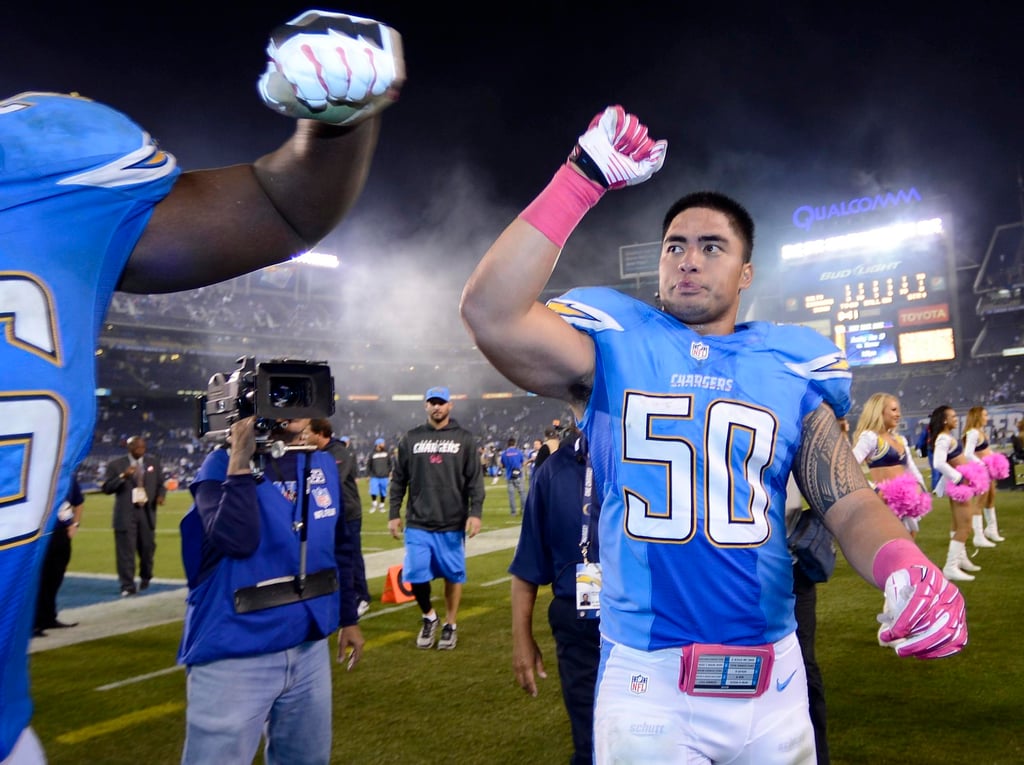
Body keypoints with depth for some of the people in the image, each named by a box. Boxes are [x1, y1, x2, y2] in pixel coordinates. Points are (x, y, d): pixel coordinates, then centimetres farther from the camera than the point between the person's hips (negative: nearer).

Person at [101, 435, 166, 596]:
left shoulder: (153, 462, 8)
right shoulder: (115, 464, -1)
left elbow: (160, 484, 12)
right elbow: (106, 488, -5)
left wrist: (161, 495, -9)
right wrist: (123, 476, -20)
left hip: (147, 513, 3)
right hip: (125, 515, -3)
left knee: (147, 548, 10)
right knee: (126, 551, -4)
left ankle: (145, 578, 33)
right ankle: (128, 586, 2)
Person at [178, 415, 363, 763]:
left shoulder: (324, 466, 5)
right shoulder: (223, 464, -12)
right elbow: (238, 540, -29)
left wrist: (348, 618, 18)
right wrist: (241, 460, -27)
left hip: (309, 647, 6)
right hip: (235, 655, -6)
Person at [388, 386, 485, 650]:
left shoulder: (463, 438, 3)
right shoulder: (411, 439, 7)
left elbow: (475, 480, 0)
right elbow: (399, 480, 9)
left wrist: (475, 512, -9)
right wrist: (394, 513, 5)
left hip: (453, 524, -1)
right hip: (418, 524, 1)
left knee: (453, 575, 6)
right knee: (416, 575, -4)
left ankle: (450, 625, 25)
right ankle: (429, 616, 23)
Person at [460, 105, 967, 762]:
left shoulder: (791, 369, 4)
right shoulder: (613, 350, -2)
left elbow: (849, 503, 2)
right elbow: (492, 313, -18)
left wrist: (904, 568, -20)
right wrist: (581, 180, -18)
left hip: (773, 679, 3)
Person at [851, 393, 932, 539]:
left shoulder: (900, 439, 16)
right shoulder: (869, 436, -10)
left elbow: (911, 467, 22)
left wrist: (920, 487, 5)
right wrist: (873, 490, -24)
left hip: (904, 500, 9)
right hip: (885, 501, -9)